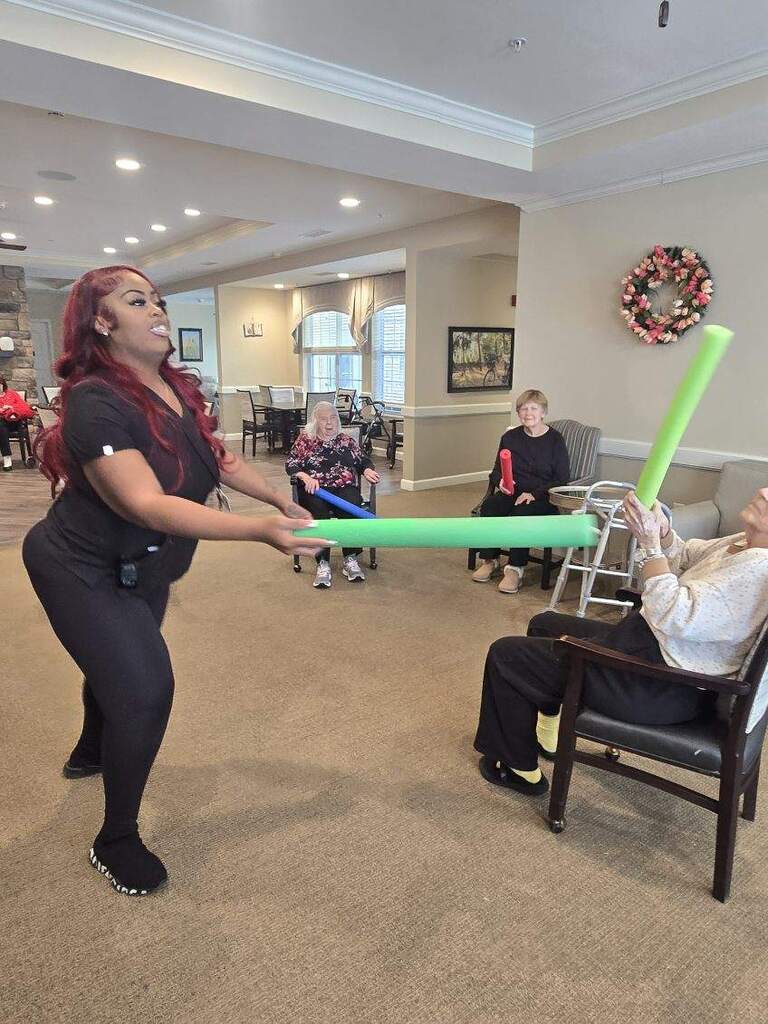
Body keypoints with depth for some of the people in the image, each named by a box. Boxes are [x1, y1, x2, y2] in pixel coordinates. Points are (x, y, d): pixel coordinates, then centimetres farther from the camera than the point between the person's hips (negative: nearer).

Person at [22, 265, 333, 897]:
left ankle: (91, 752, 60)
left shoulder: (177, 388, -7)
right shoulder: (94, 403, -31)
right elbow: (149, 504, -43)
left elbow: (217, 459, 7)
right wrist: (261, 531, -50)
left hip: (141, 569, 8)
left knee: (119, 666, 27)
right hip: (83, 572, -8)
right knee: (145, 688, -15)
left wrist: (281, 499, 6)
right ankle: (116, 843, 9)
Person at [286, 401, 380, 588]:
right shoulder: (305, 440, 14)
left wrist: (368, 471, -3)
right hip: (315, 489, -1)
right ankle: (322, 563, -36)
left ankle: (350, 559, -29)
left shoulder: (346, 440, 19)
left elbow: (363, 460, 21)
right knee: (318, 510, -36)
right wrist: (306, 477, -13)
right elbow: (291, 465, 7)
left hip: (344, 488, 2)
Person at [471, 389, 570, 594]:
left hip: (544, 498, -4)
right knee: (488, 506, -26)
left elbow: (562, 480, -5)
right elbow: (496, 471, 16)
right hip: (512, 492, 4)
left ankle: (515, 568, -25)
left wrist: (535, 494, -17)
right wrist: (500, 481, -9)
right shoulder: (510, 437, 9)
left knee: (521, 512, -35)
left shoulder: (555, 440, -2)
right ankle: (489, 561, -13)